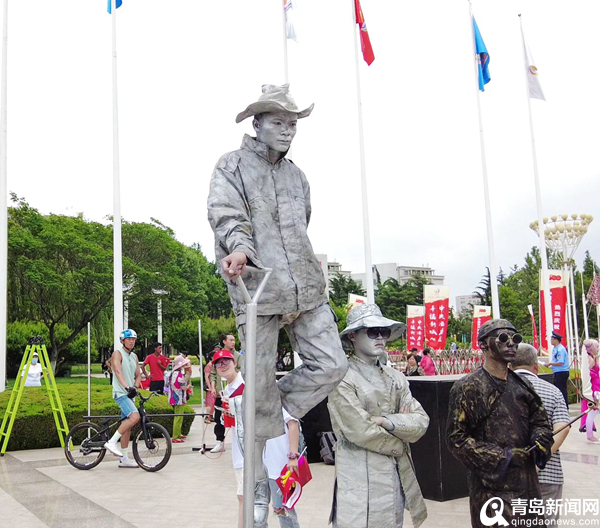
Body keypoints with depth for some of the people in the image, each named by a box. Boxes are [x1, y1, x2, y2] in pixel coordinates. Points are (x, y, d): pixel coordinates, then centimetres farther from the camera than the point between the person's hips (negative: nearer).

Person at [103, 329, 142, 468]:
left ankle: (124, 459, 15)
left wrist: (135, 387, -9)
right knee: (135, 416, -27)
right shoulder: (117, 353, -6)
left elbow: (138, 374, 12)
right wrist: (127, 387, -36)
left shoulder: (134, 356, 16)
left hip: (130, 394, 8)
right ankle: (112, 442, -17)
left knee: (127, 425, 9)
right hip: (120, 393, -8)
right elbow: (118, 372, -22)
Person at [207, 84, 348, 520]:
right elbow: (226, 217, -11)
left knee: (332, 365, -4)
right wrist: (240, 249, -31)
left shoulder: (297, 175, 22)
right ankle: (260, 483, 17)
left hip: (307, 289, 6)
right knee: (261, 390, 1)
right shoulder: (232, 166, 4)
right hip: (257, 290, -6)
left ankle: (279, 411, 21)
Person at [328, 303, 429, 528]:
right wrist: (399, 444, -2)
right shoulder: (342, 379, -11)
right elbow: (361, 432, -16)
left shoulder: (396, 378, 10)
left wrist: (388, 422, -15)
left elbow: (421, 422, 1)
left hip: (398, 480, 6)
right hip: (361, 484, -6)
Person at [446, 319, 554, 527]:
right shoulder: (467, 387, -8)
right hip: (491, 488, -6)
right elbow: (456, 438, -10)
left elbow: (540, 420, 20)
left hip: (528, 484, 6)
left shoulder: (523, 385, 11)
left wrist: (540, 441, -2)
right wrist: (499, 457, -16)